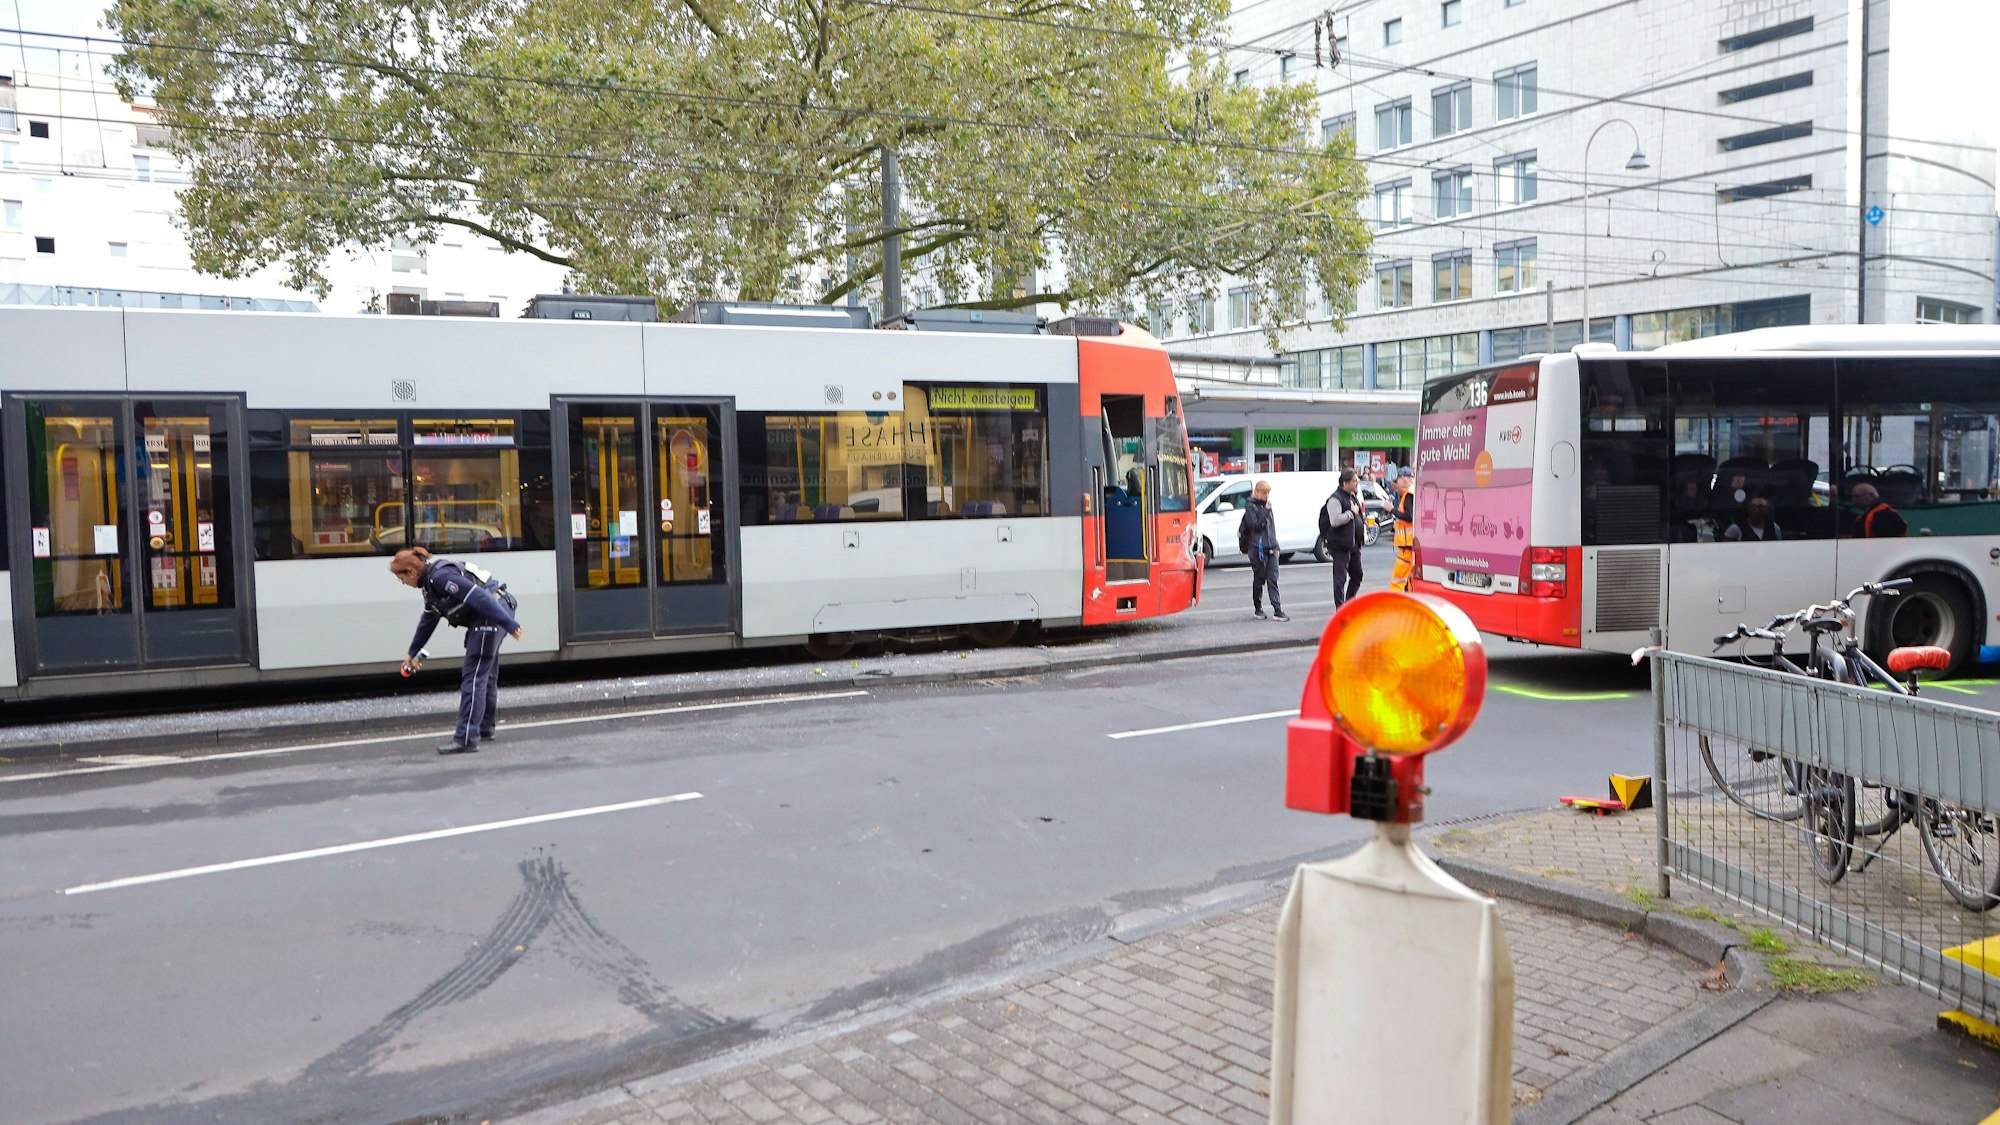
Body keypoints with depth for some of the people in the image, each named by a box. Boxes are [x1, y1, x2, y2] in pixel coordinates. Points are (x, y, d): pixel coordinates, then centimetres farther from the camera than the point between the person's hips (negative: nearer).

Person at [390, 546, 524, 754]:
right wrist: (412, 652, 36)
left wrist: (509, 624, -31)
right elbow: (428, 619, 28)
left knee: (473, 677, -11)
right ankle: (484, 729, 34)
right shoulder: (430, 582, 16)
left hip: (491, 615, -10)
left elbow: (478, 597, -26)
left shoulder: (440, 576, -18)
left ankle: (466, 739, -11)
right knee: (486, 675, 21)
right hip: (484, 620, 10)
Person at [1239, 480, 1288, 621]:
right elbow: (1255, 526, -16)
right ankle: (1258, 609, 16)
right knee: (1259, 579, 4)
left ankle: (1278, 610, -7)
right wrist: (1266, 512, -16)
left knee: (1273, 580, -2)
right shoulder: (1251, 507, -5)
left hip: (1271, 549, 6)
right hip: (1258, 549, -6)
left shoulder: (1266, 506, 16)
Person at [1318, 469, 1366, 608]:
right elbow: (1335, 521, -29)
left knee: (1357, 575, 16)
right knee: (1340, 578, -6)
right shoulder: (1335, 499, -15)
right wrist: (1352, 513, -20)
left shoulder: (1353, 496, 15)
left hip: (1354, 543, 9)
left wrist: (1363, 523, 12)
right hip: (1340, 545, -9)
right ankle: (1340, 611, -2)